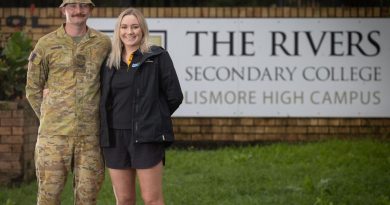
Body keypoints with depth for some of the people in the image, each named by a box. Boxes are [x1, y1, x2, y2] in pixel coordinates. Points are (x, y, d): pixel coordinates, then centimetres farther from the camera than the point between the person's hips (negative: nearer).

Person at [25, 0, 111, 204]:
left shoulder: (104, 43, 5)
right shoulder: (46, 44, 2)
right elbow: (33, 89, 9)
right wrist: (49, 120, 7)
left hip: (90, 135, 1)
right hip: (54, 135, -1)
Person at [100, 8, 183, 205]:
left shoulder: (157, 57, -1)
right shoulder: (110, 61, 12)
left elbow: (174, 96, -1)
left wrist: (152, 118, 7)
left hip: (146, 137, -4)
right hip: (115, 137, 4)